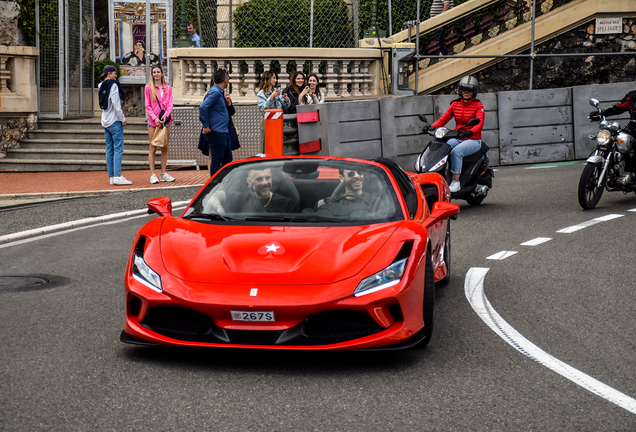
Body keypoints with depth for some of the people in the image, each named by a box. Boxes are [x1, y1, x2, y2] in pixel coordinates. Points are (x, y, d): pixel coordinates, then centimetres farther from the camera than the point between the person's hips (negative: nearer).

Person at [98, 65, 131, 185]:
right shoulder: (113, 85, -11)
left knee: (109, 149, 8)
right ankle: (117, 176, -16)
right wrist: (123, 118, -10)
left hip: (105, 121, 8)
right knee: (118, 148, -9)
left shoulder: (102, 86, 12)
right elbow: (116, 104, -16)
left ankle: (111, 177, 7)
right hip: (114, 121, -8)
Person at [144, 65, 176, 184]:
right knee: (153, 148, -3)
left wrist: (165, 115, -13)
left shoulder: (168, 88, 11)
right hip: (153, 121, -3)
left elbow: (170, 105, 5)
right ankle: (152, 175, -3)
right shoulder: (148, 88, 3)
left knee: (165, 147, 5)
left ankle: (163, 174, 11)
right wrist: (155, 118, -13)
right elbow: (148, 106, -1)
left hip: (165, 120, 3)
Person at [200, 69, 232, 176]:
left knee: (228, 160, 14)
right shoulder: (215, 92, -15)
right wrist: (206, 126, -20)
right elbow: (203, 107, -26)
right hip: (216, 132, -10)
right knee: (216, 160, -4)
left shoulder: (220, 92, 15)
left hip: (224, 132, 10)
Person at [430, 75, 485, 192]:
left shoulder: (478, 106, -1)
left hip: (473, 140, -5)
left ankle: (456, 182, -30)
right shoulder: (455, 104, 14)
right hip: (457, 138, 5)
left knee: (456, 151, -34)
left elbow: (480, 123, -16)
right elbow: (444, 118, 7)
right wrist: (432, 127, -13)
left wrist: (470, 132, -37)